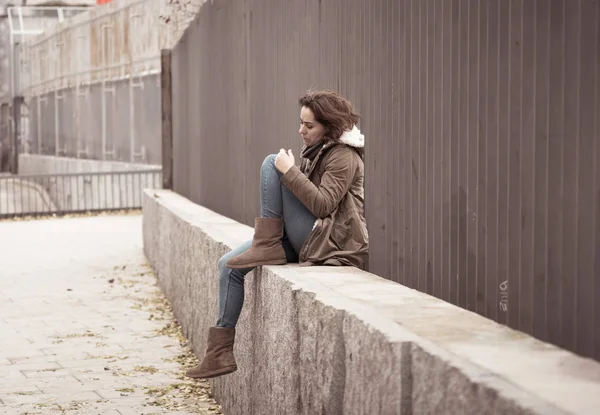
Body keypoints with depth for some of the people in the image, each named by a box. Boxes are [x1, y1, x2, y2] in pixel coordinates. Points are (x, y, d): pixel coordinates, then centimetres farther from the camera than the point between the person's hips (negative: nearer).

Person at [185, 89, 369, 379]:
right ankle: (221, 350, -2)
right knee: (229, 265, -2)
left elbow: (323, 204, -21)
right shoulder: (315, 150, 18)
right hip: (305, 240, 9)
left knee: (272, 163, -15)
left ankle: (267, 243, -14)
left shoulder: (344, 156, -10)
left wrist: (289, 172, -20)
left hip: (329, 241, -9)